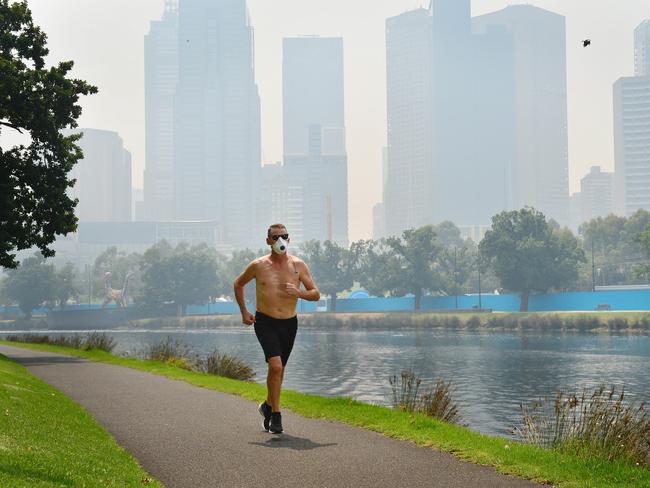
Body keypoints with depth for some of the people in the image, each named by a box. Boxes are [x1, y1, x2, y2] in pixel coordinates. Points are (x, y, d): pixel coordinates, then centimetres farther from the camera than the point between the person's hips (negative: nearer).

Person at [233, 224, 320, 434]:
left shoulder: (298, 265, -1)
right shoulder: (258, 265, -4)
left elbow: (316, 294, 2)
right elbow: (238, 284, 13)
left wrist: (299, 292, -18)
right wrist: (244, 311, 6)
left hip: (289, 323, 3)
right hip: (265, 322, -3)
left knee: (279, 369, 15)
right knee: (276, 366, -19)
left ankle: (268, 406, 38)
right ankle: (276, 414, -7)